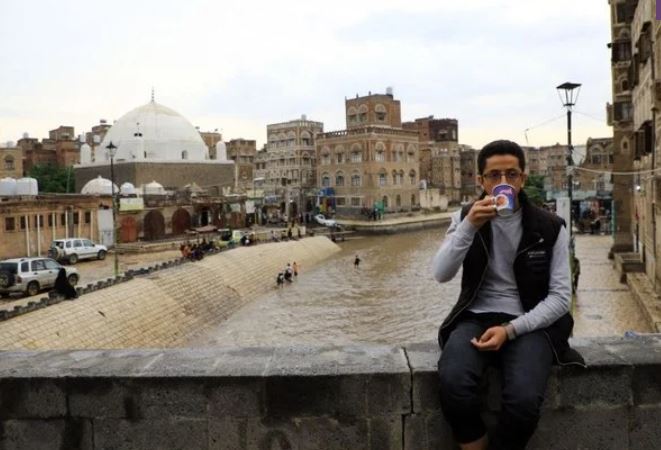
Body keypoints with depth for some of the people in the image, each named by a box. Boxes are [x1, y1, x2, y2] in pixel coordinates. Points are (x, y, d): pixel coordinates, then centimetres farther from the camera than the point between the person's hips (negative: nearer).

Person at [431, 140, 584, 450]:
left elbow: (560, 297, -2)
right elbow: (441, 275, -8)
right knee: (453, 384, -31)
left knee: (524, 401, -30)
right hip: (476, 318, 1)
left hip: (528, 324, 0)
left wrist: (510, 329, -16)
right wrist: (469, 226, -22)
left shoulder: (550, 228, 1)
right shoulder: (465, 218, 5)